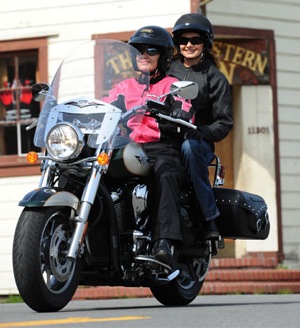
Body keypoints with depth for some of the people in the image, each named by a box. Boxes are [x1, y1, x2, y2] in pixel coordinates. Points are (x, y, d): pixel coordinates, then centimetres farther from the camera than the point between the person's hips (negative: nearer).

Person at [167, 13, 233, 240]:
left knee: (188, 147, -40)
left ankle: (209, 218, -38)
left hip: (199, 143, -3)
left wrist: (201, 132, -15)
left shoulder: (214, 78, 11)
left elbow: (225, 122, 4)